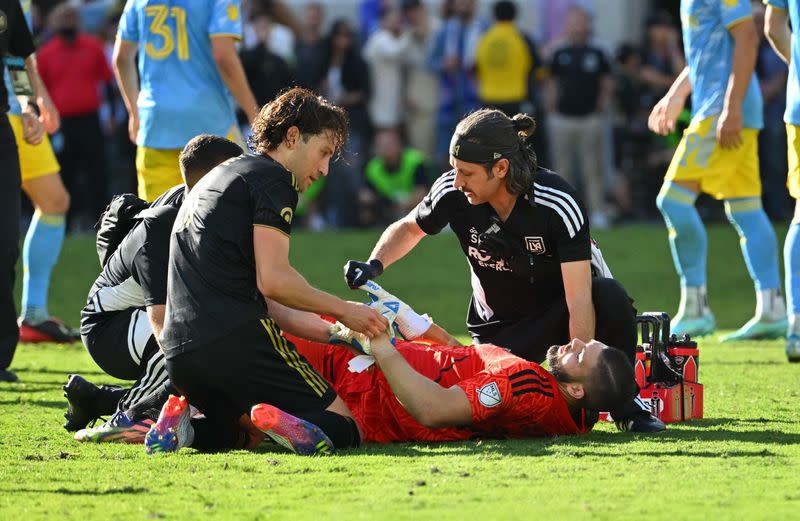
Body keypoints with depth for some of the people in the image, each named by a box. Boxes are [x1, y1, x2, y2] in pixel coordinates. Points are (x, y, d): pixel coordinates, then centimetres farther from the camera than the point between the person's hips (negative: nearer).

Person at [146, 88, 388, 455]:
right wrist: (343, 311, 0)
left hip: (178, 352, 8)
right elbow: (272, 280, -12)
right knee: (342, 427, -4)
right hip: (235, 340, -8)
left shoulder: (219, 178, 29)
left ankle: (185, 426, -1)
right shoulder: (273, 178, 0)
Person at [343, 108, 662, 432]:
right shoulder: (452, 192, -19)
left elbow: (579, 299, -32)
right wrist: (373, 266, -15)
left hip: (559, 310, -2)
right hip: (499, 327, 2)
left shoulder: (557, 203, -29)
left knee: (610, 298, -37)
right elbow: (410, 228, 5)